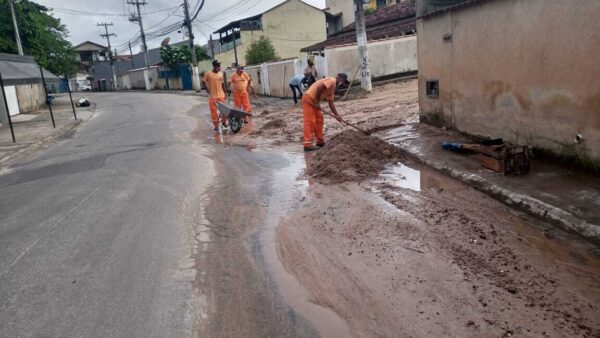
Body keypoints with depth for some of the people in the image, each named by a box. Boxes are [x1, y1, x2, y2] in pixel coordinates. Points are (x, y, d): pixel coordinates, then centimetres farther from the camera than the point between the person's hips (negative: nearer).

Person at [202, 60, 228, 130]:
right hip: (212, 96, -3)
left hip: (221, 95, 3)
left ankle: (224, 122, 25)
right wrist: (207, 89, -10)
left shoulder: (221, 73, 7)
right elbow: (203, 81, 1)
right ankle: (216, 125, 10)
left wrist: (225, 92, 10)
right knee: (213, 110, 1)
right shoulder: (208, 74, -6)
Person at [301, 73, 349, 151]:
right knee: (310, 122, -11)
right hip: (309, 98, -10)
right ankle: (307, 145, -11)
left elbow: (331, 102, 22)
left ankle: (320, 141, 21)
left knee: (319, 119, 15)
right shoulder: (332, 80, -8)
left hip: (314, 101, 10)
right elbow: (319, 87, -22)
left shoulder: (333, 86, 22)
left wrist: (336, 115, 18)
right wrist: (317, 102, -16)